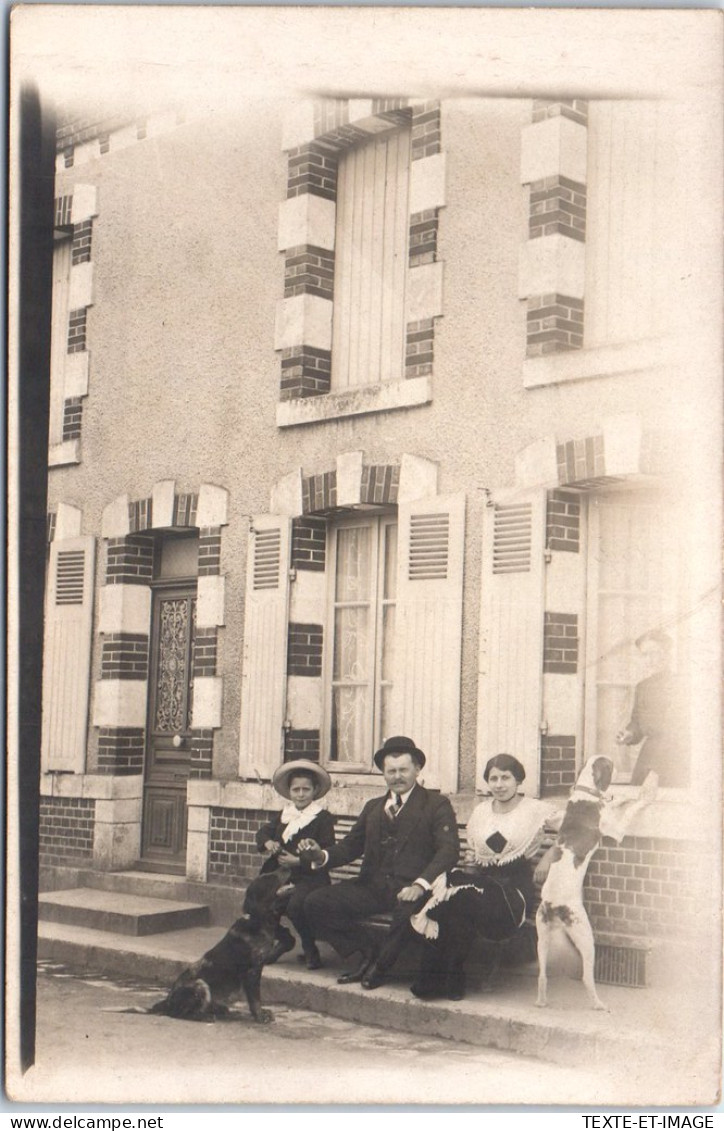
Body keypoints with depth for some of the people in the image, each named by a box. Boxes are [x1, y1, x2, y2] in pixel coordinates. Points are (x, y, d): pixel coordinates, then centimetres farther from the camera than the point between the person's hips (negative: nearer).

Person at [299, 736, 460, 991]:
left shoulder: (436, 805, 5)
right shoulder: (373, 807, 23)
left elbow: (448, 850, -9)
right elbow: (350, 846, 16)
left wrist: (420, 885, -26)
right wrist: (322, 856, -7)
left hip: (409, 889, -5)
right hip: (372, 885, 5)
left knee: (409, 911, -40)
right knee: (315, 903, -13)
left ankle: (381, 964, -9)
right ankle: (369, 950, 3)